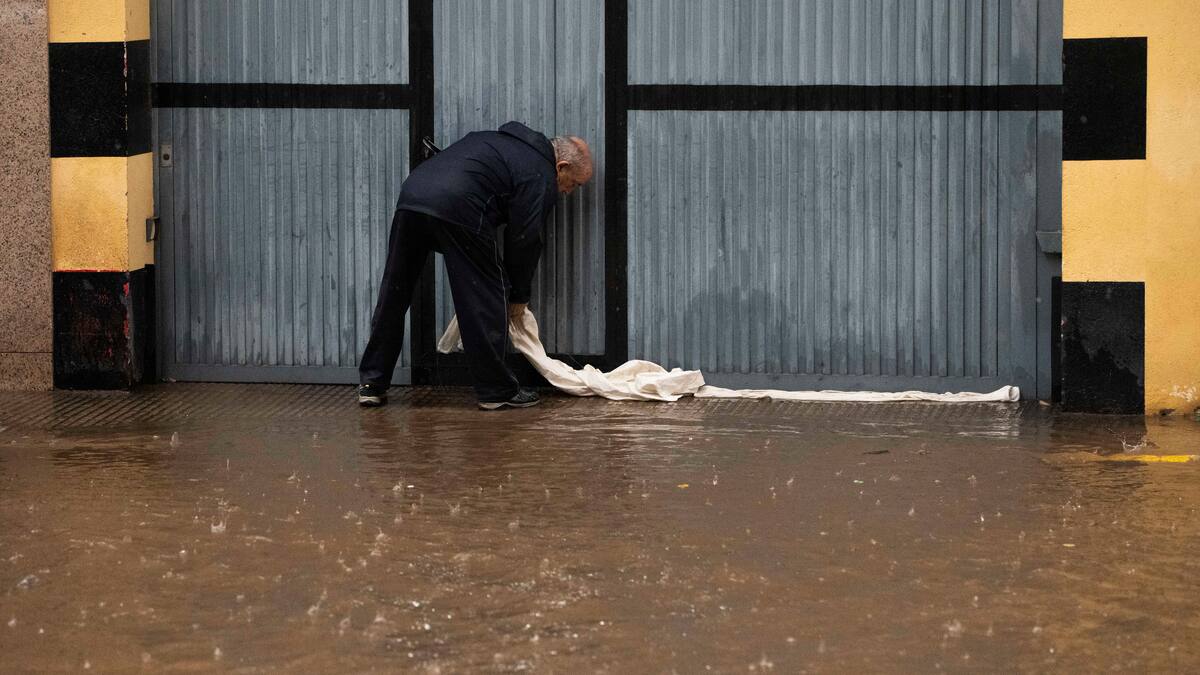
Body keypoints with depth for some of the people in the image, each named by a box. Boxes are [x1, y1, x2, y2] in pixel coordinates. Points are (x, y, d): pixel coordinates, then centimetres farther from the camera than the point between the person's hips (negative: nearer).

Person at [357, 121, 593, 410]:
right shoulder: (541, 178, 7)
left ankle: (372, 383, 19)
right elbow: (523, 240, 6)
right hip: (457, 210, -8)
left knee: (393, 297, 15)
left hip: (412, 193, 8)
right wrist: (519, 296, 21)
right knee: (485, 301, 5)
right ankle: (496, 391, 10)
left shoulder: (501, 141, 33)